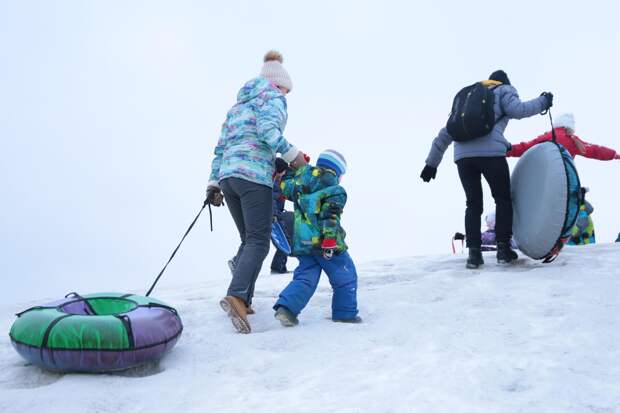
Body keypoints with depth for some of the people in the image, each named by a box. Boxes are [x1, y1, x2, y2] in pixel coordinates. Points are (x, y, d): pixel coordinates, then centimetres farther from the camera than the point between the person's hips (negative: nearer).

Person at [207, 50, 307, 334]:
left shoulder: (238, 105, 28)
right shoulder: (274, 98, 5)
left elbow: (221, 147, 22)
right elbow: (267, 130, -17)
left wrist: (214, 183, 20)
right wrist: (292, 154, -10)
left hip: (227, 175, 8)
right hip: (254, 176, -7)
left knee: (249, 240, 15)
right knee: (259, 242, -9)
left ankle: (242, 301, 10)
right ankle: (236, 295, -27)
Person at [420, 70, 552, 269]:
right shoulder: (504, 91, 19)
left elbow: (446, 133, 28)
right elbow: (517, 110, -3)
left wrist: (432, 162, 29)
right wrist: (542, 102, 14)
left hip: (462, 155, 4)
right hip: (491, 152, -4)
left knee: (473, 204, 13)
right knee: (503, 199, 13)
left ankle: (474, 252, 3)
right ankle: (503, 247, 10)